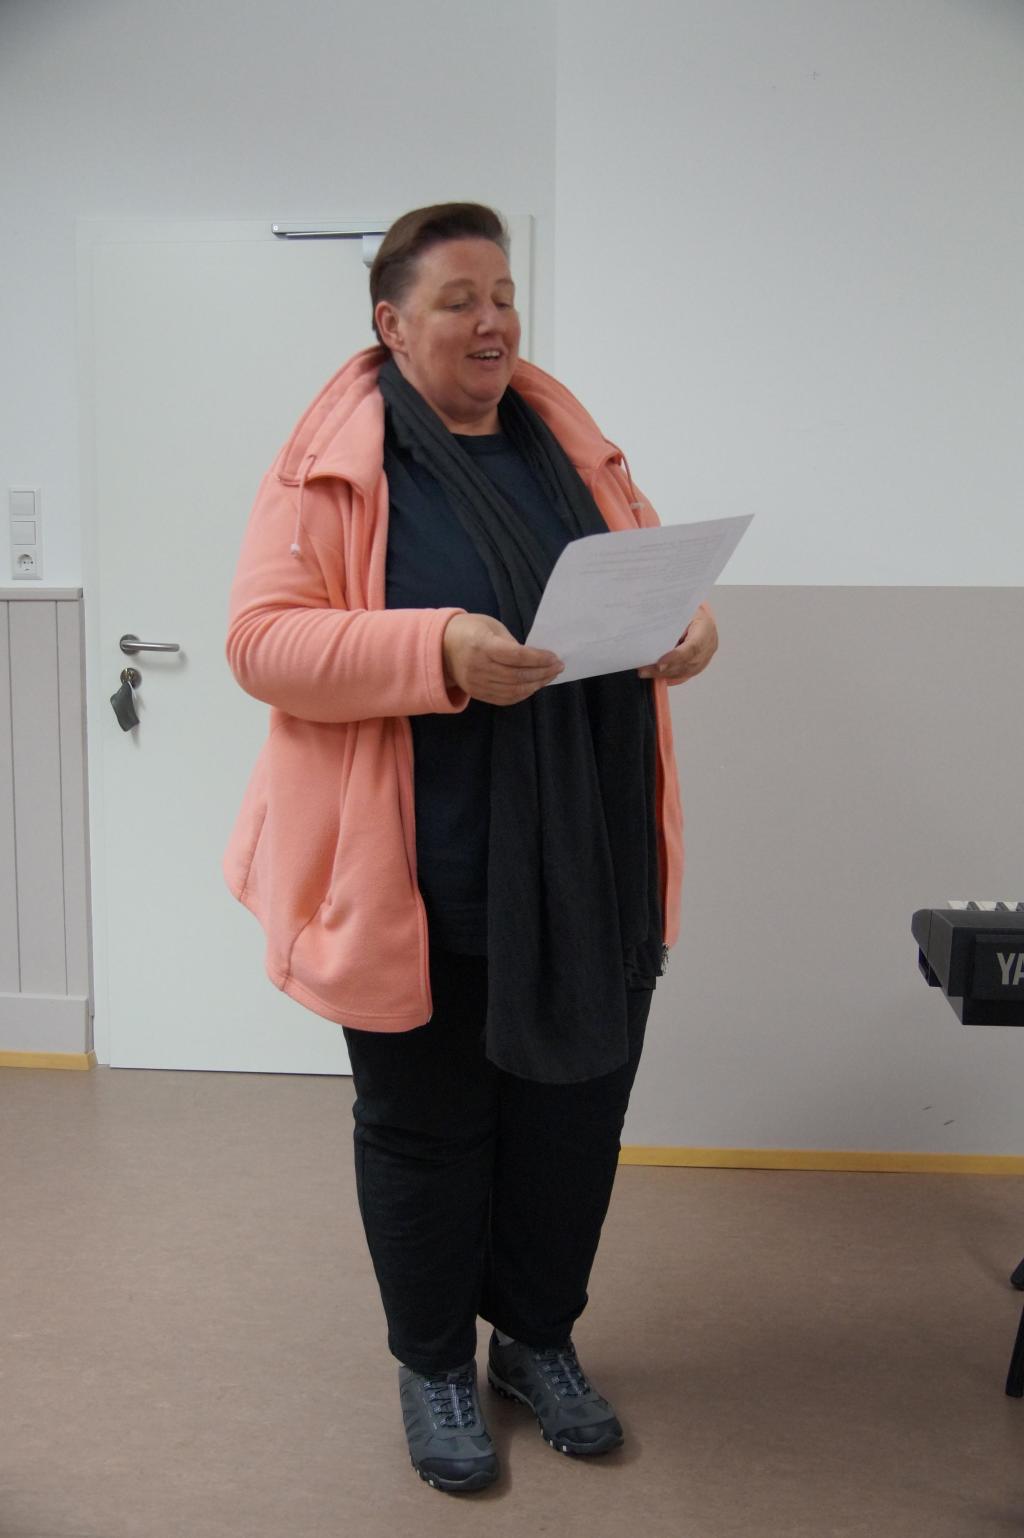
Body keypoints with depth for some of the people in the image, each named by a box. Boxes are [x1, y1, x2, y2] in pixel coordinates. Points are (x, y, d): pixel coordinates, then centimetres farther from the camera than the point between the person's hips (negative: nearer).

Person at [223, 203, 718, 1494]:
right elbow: (262, 640, -14)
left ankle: (539, 1339, 39)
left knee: (574, 1110, 15)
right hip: (422, 884, -4)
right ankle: (434, 1364, 34)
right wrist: (439, 652, -28)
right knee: (426, 1125, 11)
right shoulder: (333, 462, -6)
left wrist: (685, 624, -7)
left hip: (586, 872, 5)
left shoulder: (570, 444, 10)